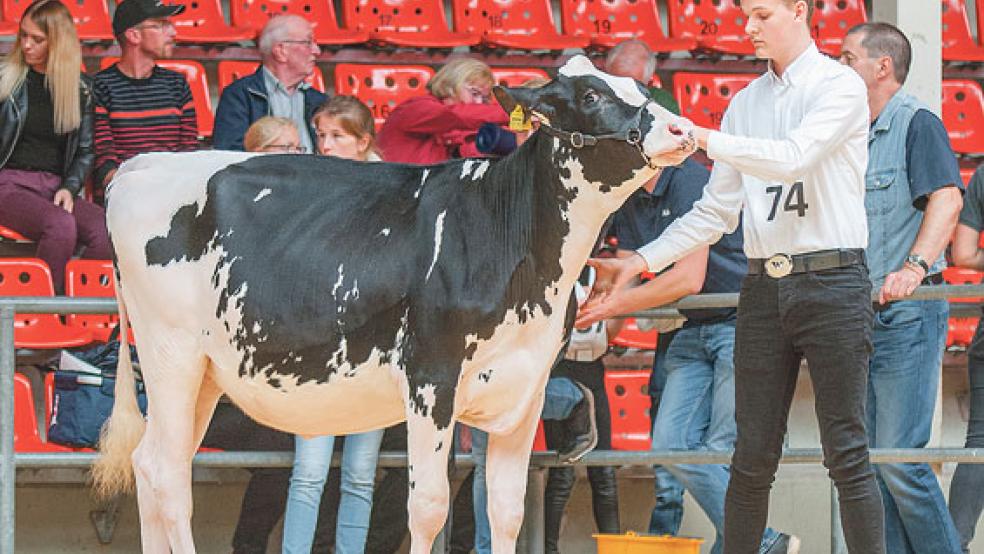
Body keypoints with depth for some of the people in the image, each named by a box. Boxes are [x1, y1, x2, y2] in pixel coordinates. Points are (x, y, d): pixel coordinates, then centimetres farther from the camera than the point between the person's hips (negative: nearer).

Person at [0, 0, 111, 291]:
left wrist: (69, 188, -1)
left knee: (105, 231, -30)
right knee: (61, 225, -36)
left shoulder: (79, 89, 12)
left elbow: (85, 150, 17)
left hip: (56, 187, 3)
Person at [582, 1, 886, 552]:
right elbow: (717, 211, 16)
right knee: (752, 459, 4)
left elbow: (793, 158, -19)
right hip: (763, 285, 5)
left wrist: (702, 137, -24)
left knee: (847, 454, -5)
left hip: (832, 281, -5)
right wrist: (640, 262, 7)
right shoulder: (747, 102, 15)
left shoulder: (840, 86, -2)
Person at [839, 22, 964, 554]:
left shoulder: (916, 123, -6)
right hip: (859, 319, 9)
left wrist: (914, 267, -32)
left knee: (898, 461, -14)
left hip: (907, 315, -9)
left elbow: (946, 200, -20)